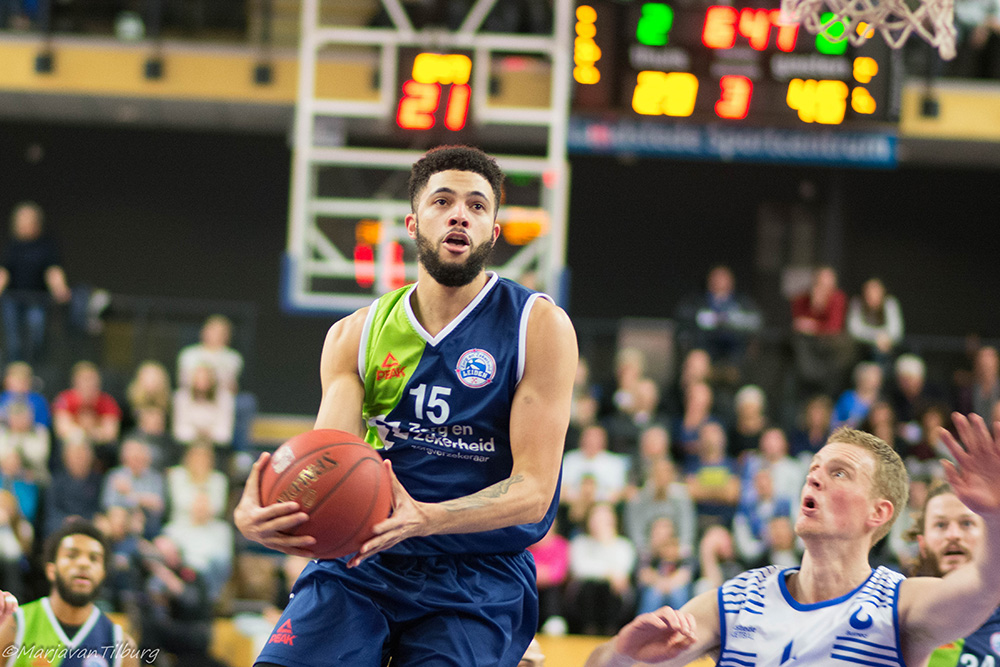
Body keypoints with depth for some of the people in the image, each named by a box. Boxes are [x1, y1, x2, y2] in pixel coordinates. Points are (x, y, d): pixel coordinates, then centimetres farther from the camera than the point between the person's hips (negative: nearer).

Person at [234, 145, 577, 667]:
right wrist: (255, 515, -30)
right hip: (363, 563, 2)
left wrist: (423, 519, -30)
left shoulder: (539, 326, -5)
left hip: (481, 575, -2)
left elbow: (533, 491, -12)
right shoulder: (355, 336, 5)